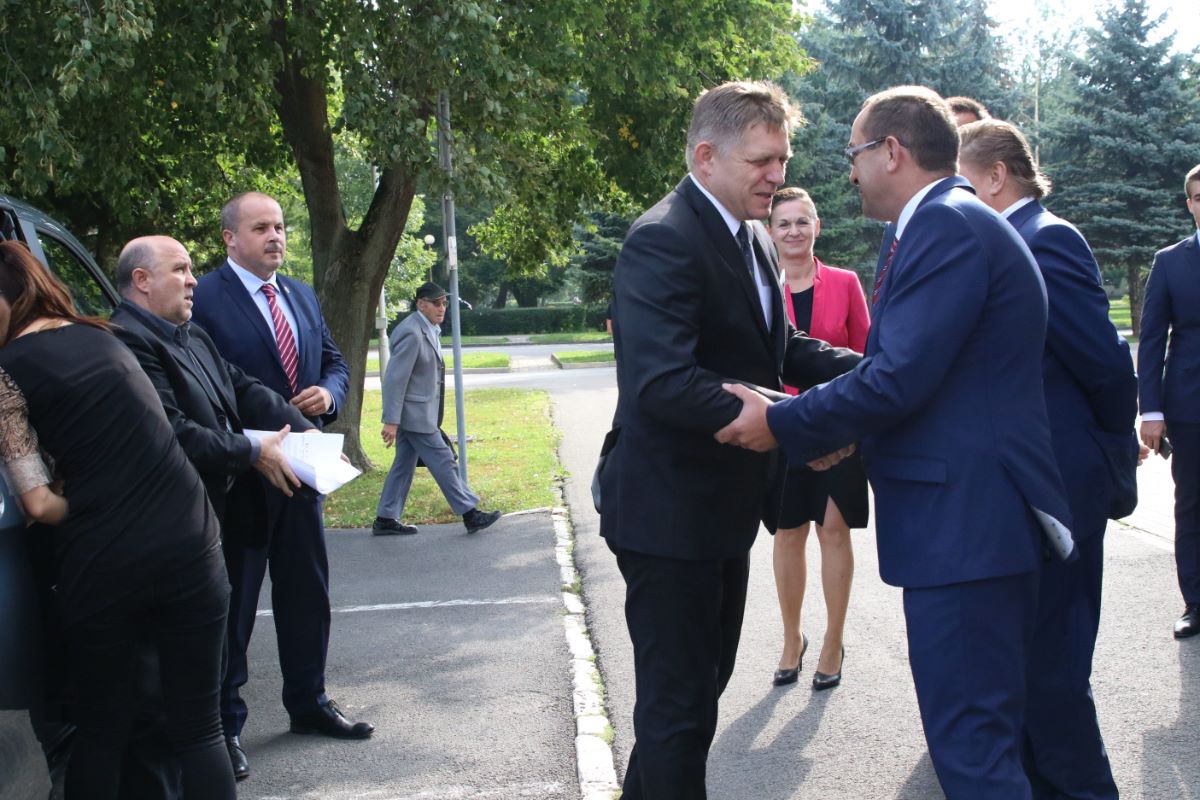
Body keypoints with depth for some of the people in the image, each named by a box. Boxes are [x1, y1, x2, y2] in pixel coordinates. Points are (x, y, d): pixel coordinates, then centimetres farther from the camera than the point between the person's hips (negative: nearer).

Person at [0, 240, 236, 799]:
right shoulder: (97, 335, 13)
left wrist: (82, 513, 9)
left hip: (100, 564, -4)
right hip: (189, 547, 4)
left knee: (100, 729, 16)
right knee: (197, 727, 12)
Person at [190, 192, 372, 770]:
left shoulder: (301, 296, 11)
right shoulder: (203, 300, -12)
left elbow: (335, 362, 17)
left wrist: (328, 393, -5)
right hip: (239, 476, -7)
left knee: (307, 592, 16)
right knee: (232, 601, 5)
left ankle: (307, 703, 32)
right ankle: (222, 725, 18)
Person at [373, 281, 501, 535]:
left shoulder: (428, 330, 10)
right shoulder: (412, 333, -20)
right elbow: (395, 379, -21)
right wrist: (391, 421, -22)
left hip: (416, 413, 10)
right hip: (415, 414, -10)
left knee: (404, 465, 12)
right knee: (443, 462, -3)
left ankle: (386, 520, 18)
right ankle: (470, 514, 4)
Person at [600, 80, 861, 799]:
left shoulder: (753, 239, 11)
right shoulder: (665, 241, -21)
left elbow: (781, 347, 13)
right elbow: (662, 382, -32)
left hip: (723, 506, 10)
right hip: (670, 514, -10)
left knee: (704, 680, 23)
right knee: (679, 703, 2)